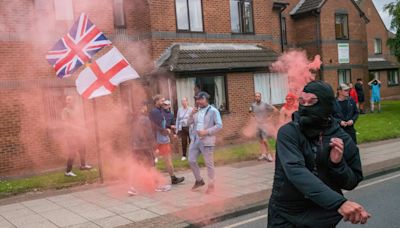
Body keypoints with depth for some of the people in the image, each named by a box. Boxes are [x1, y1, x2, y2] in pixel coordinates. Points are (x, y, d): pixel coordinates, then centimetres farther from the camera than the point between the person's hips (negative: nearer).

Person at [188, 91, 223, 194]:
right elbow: (189, 123, 12)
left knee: (209, 164, 1)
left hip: (207, 141, -7)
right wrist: (191, 114, -6)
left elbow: (219, 125, -14)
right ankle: (199, 180, 27)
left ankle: (211, 185, 14)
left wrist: (206, 132, -20)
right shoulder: (197, 110, 11)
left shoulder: (213, 111, -8)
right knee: (191, 161, 9)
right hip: (195, 139, 7)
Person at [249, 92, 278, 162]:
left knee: (265, 140, -11)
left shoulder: (265, 105, -9)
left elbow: (275, 110, -5)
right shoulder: (253, 105, 3)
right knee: (260, 140, 9)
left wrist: (268, 116, -5)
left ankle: (269, 154, 0)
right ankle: (263, 154, 17)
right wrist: (254, 116, 8)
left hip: (264, 124, -4)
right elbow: (250, 111, 24)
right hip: (257, 124, 5)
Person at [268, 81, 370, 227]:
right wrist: (338, 202, -39)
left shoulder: (343, 140, -7)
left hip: (324, 216, 2)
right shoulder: (288, 133, -16)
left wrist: (338, 164, -20)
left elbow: (352, 182, 1)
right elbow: (296, 171, -30)